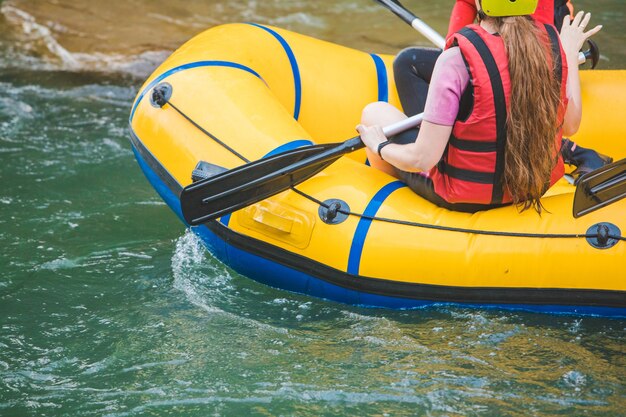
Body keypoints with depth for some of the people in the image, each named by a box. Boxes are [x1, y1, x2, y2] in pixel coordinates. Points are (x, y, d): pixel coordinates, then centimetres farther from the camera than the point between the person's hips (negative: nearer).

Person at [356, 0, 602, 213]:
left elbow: (422, 159, -25)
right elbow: (570, 126, 2)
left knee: (374, 112, 18)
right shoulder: (551, 42, -14)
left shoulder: (457, 59, -28)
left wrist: (380, 146, -4)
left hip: (464, 199, -5)